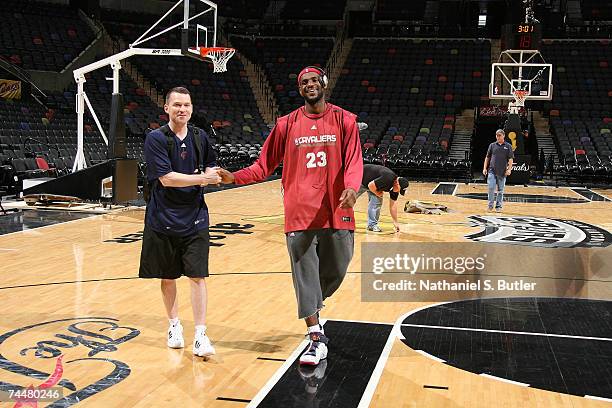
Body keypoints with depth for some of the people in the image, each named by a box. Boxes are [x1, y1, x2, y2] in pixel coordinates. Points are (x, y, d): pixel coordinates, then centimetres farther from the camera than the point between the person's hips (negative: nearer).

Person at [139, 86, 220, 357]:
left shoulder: (200, 137, 5)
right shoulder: (156, 139, -9)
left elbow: (211, 170, 18)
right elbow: (166, 178, -19)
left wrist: (212, 176, -4)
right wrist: (201, 178, -20)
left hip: (194, 218, 2)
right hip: (163, 219, -2)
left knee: (197, 275, -5)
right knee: (167, 276, 12)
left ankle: (200, 336, -1)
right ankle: (174, 325, 32)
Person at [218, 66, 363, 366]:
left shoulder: (344, 121, 3)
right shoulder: (287, 125, 7)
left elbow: (353, 161, -7)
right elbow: (264, 165, 8)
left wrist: (352, 187, -27)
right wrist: (234, 177, -8)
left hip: (336, 211, 0)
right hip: (300, 213, 0)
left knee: (336, 270, 12)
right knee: (305, 274, -1)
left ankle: (311, 309, 42)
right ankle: (317, 340, 7)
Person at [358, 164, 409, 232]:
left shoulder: (396, 187, -11)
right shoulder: (387, 179, -37)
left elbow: (393, 204, -3)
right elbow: (371, 185, -34)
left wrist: (395, 222, -2)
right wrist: (377, 193, -15)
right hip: (361, 179, -7)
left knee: (377, 201, -6)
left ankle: (372, 224, 3)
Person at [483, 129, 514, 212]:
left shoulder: (508, 146, 5)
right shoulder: (492, 145, 9)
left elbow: (511, 159, 2)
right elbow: (487, 157, 13)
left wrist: (509, 169, -9)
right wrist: (485, 168, 6)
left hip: (502, 172, 0)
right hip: (492, 171, 0)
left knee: (500, 190, 5)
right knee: (491, 188, -6)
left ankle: (498, 206, 13)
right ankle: (490, 205, 6)